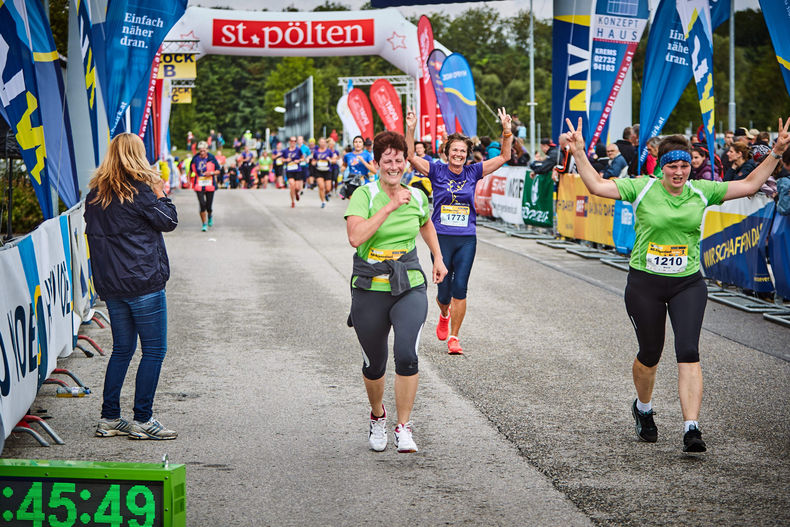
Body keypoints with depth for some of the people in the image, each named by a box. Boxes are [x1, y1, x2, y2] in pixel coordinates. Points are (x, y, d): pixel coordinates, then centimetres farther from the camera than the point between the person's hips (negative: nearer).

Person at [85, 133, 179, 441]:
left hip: (110, 284, 7)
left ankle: (109, 419, 15)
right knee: (154, 349, 1)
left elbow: (93, 231, 13)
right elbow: (169, 221, -5)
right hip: (143, 282, -7)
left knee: (122, 349, 16)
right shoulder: (139, 189, -11)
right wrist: (160, 194, 7)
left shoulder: (96, 193, 8)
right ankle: (142, 420, 0)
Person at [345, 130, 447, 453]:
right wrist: (388, 207, -23)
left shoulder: (417, 197, 6)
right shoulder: (364, 195, -8)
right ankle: (377, 416, 40)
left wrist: (438, 258, 27)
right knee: (374, 364, 10)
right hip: (369, 290, -1)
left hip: (409, 288, 1)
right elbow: (355, 237, -25)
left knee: (406, 355, -20)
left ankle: (403, 427, -7)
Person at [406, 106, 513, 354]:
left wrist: (507, 132, -7)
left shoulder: (473, 172, 5)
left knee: (460, 289, -4)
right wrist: (410, 129, -22)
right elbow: (411, 157, -10)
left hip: (467, 239, 1)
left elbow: (504, 157, 6)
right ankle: (444, 314, 37)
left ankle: (454, 337, 6)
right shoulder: (437, 171, 0)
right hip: (441, 238, -1)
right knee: (444, 290, 2)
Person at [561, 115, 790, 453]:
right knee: (650, 353, 11)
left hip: (688, 284, 1)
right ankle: (643, 409, 42)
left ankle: (691, 429, -19)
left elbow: (749, 185, 8)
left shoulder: (701, 192, 2)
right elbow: (596, 186, -9)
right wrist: (579, 153, -19)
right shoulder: (642, 188, -5)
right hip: (645, 283, -1)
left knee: (688, 352, -15)